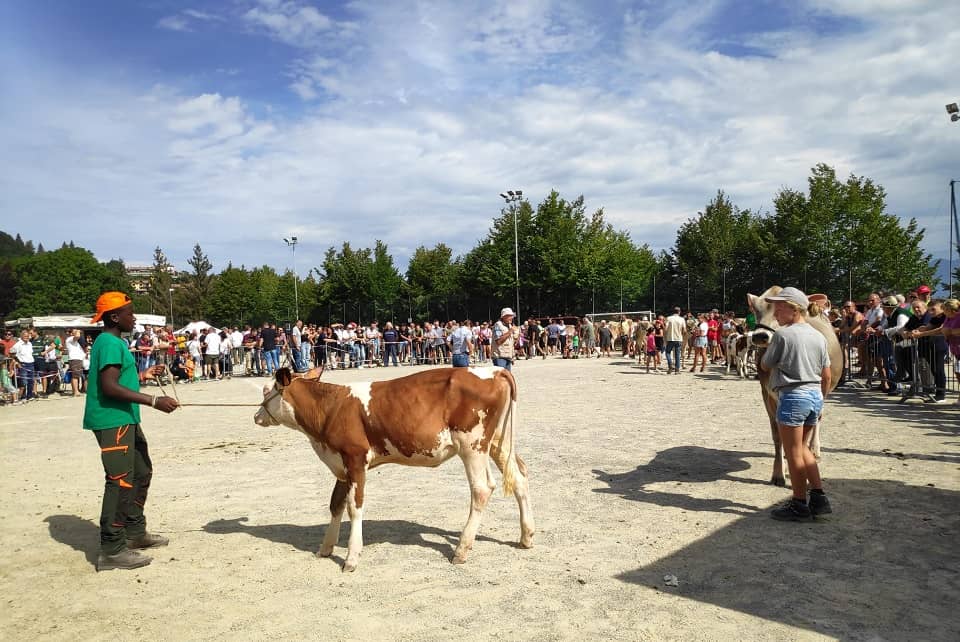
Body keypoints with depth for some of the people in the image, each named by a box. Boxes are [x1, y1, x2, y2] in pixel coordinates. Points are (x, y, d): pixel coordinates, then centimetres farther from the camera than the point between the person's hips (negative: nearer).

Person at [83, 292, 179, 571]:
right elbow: (109, 387, -25)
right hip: (112, 421, -11)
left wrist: (142, 375, 15)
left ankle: (135, 532, 31)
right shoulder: (110, 343, -15)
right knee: (120, 481, -8)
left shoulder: (115, 342, 16)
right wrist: (154, 401, -27)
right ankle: (111, 550, -2)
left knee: (142, 472, 19)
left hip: (125, 419, 11)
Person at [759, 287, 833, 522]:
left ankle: (800, 506, 13)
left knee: (793, 453, 5)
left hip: (793, 397, -7)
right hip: (815, 397, 7)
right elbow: (826, 376, 11)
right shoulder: (819, 336, 8)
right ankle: (819, 498, 20)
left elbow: (765, 366, -1)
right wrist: (820, 402, 21)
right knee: (801, 447, 22)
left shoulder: (783, 334, -12)